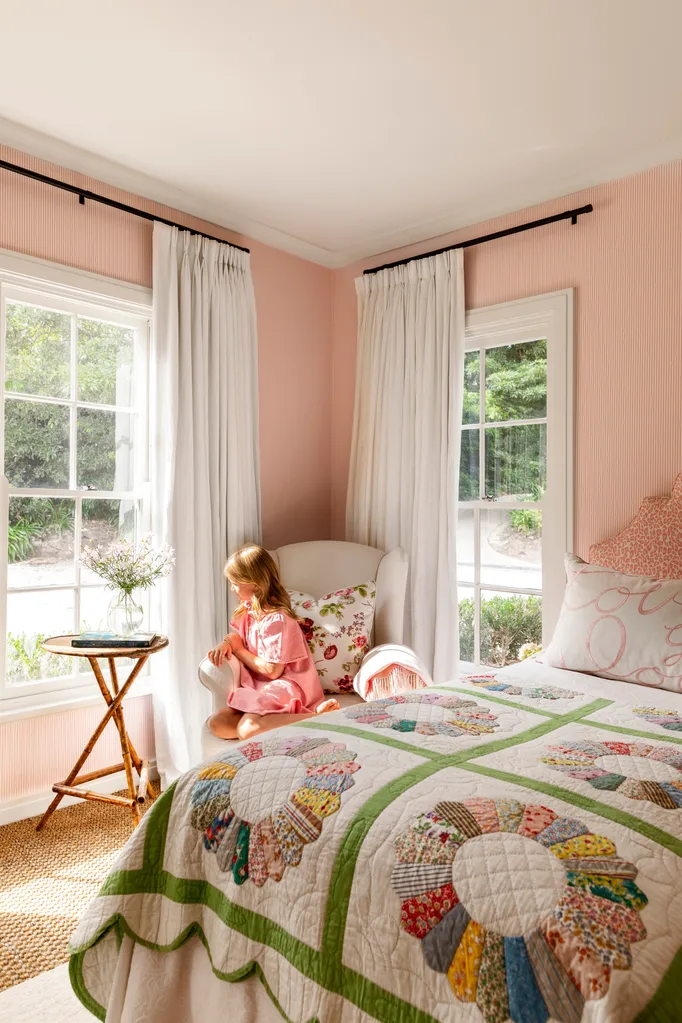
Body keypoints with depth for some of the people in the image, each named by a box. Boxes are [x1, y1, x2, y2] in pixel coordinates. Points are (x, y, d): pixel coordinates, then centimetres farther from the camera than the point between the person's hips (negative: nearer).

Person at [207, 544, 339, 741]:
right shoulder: (249, 610, 10)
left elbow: (272, 671, -17)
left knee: (248, 731, -33)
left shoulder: (277, 620, -18)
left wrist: (238, 650, -5)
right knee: (217, 724, -13)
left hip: (284, 687, -9)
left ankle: (316, 715, -23)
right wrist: (226, 643, -3)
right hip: (259, 687, 9)